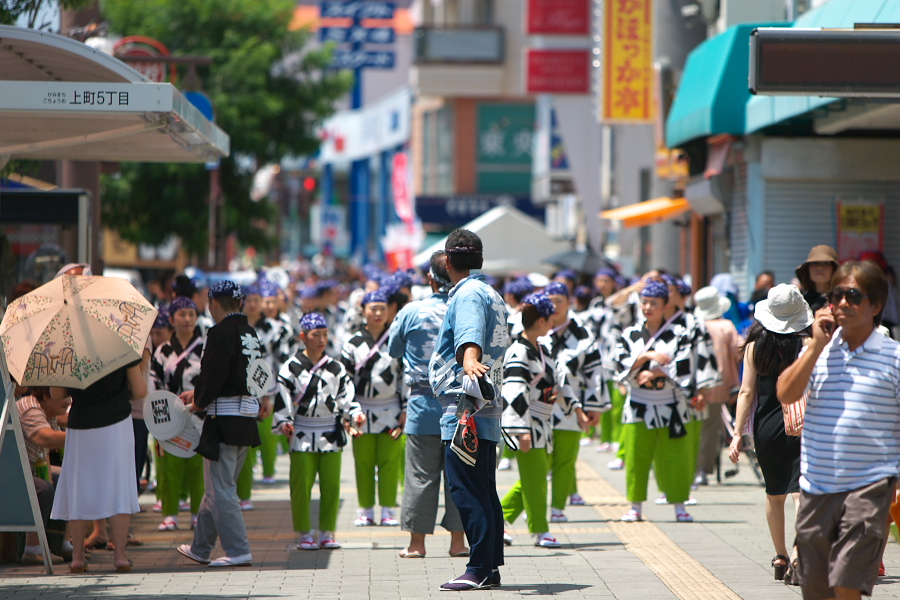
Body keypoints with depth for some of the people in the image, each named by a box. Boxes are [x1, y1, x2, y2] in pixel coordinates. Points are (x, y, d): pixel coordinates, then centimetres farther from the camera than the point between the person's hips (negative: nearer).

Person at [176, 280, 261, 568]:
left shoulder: (222, 333, -15)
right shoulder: (250, 333, 12)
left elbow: (214, 374, -18)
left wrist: (199, 402, -1)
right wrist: (198, 393, 23)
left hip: (225, 420, -9)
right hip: (248, 417, 9)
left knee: (220, 490, -2)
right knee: (218, 487, 17)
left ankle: (238, 551, -3)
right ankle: (200, 548, 26)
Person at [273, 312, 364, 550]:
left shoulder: (336, 368, 8)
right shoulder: (292, 367, 0)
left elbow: (345, 397, 10)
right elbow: (282, 399, -1)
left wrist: (355, 414, -6)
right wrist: (284, 423, -12)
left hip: (330, 433, 2)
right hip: (302, 435, -2)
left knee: (331, 485, 1)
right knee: (301, 485, -3)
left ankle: (327, 533, 9)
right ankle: (305, 533, 5)